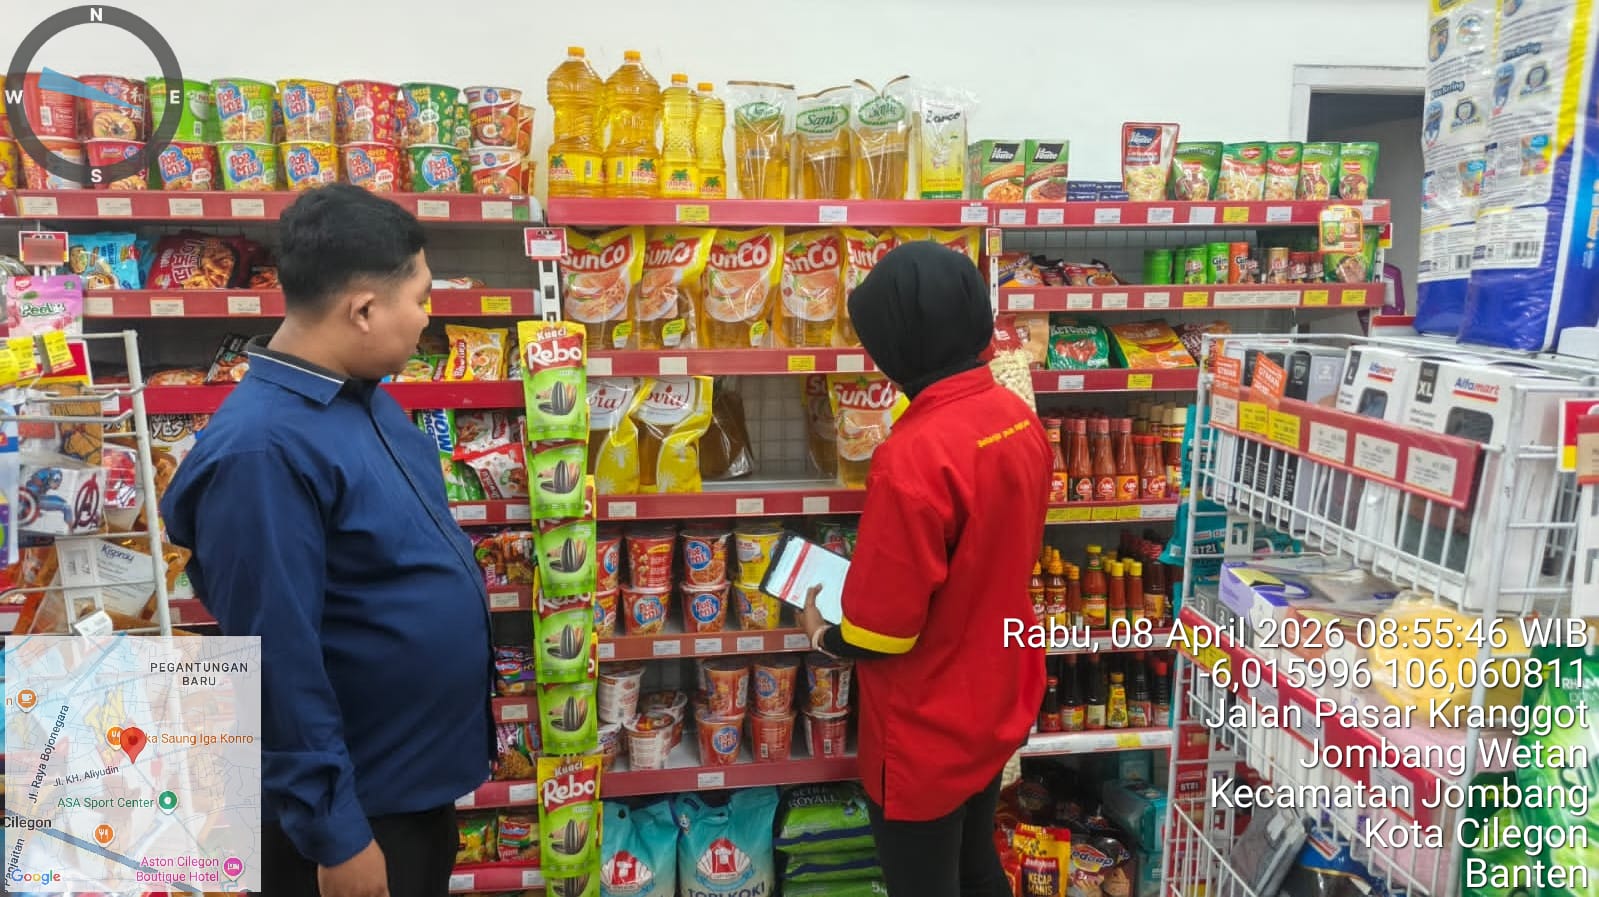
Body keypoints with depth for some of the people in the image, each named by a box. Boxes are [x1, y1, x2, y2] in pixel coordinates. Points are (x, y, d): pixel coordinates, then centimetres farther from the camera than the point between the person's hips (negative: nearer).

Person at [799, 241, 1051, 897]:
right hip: (998, 704, 7)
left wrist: (822, 634, -4)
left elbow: (883, 630, -25)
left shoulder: (914, 454, -31)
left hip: (928, 731, -7)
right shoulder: (1020, 418, -5)